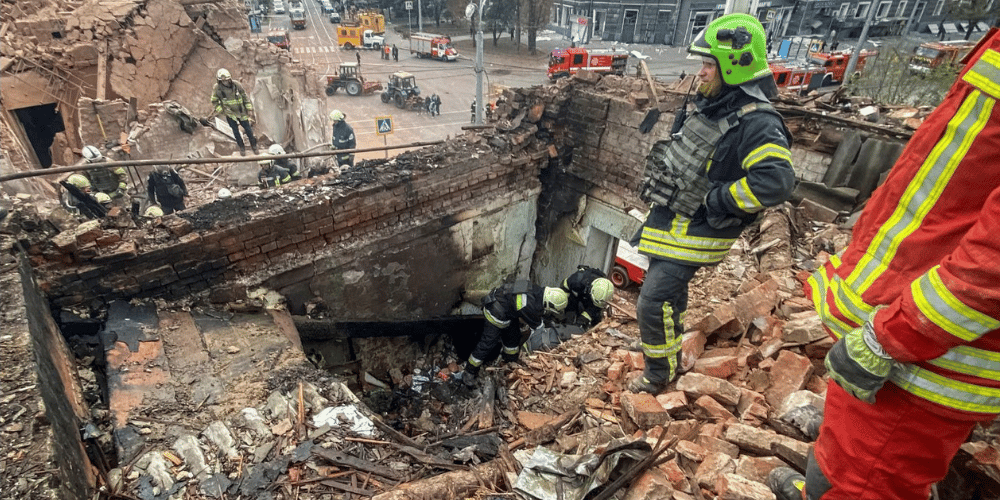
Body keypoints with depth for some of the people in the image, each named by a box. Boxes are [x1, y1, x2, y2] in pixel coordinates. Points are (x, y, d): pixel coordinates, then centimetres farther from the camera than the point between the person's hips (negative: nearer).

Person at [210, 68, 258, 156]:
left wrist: (249, 109, -2)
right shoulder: (216, 88, -15)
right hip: (230, 113, 0)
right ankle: (242, 147, 28)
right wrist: (219, 110, -15)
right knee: (235, 131, 9)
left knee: (248, 129, 9)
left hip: (241, 112, 0)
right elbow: (215, 102, -2)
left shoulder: (236, 85, -15)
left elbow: (245, 97, -3)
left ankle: (253, 145, 29)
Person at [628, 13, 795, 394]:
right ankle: (670, 353, 50)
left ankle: (659, 375, 17)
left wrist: (716, 200, -27)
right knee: (670, 292, 26)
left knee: (654, 303, -8)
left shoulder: (756, 123, -24)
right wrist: (659, 183, 14)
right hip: (671, 220, 10)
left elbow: (775, 183, -35)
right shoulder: (709, 105, 6)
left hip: (696, 232, -9)